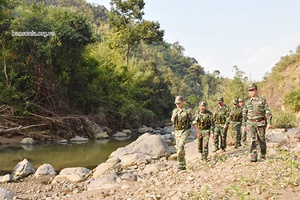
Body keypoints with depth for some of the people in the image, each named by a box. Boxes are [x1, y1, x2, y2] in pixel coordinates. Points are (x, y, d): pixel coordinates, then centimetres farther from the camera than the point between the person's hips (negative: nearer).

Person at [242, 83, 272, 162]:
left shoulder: (262, 100, 2)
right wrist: (244, 125, 16)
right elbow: (244, 114, 17)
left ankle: (263, 156, 24)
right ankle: (253, 157, -16)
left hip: (260, 123, -2)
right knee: (252, 139, -13)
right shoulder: (247, 102, 11)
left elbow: (267, 112, -2)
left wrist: (269, 123, -11)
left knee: (262, 140, 5)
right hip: (250, 123, 2)